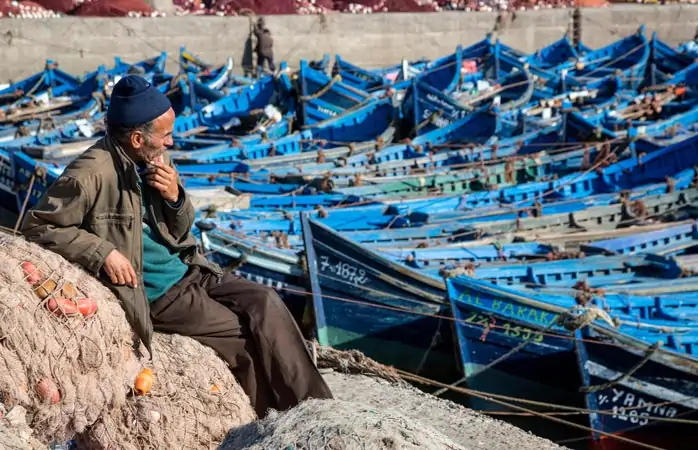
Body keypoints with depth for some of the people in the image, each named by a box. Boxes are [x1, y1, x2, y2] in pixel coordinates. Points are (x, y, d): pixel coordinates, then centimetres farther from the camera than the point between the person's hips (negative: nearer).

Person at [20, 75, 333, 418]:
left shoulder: (155, 159, 2)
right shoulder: (93, 173, -20)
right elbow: (37, 225, -16)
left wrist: (175, 197, -12)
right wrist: (103, 253, -24)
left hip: (188, 271, 7)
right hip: (155, 294, -6)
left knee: (264, 303, -10)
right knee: (246, 337, -12)